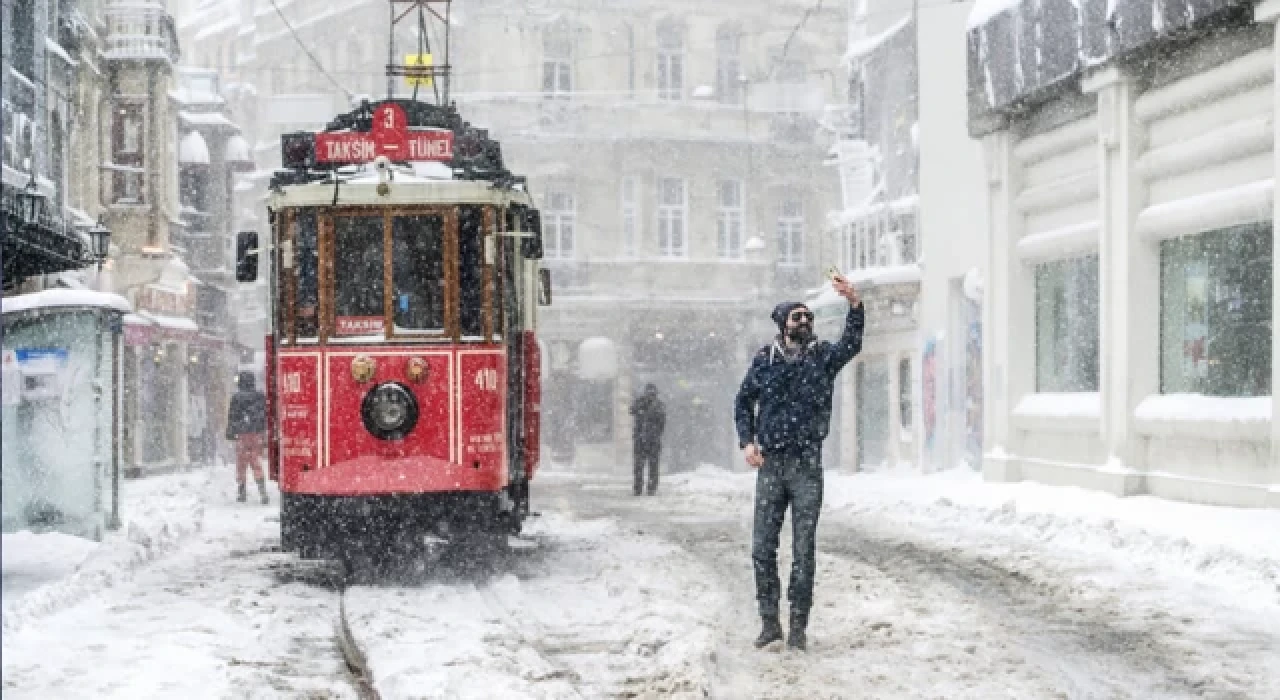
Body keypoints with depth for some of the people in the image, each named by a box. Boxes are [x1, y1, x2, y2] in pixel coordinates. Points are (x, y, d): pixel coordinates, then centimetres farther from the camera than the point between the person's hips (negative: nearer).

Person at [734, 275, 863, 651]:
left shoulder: (823, 356, 2)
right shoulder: (765, 359, 5)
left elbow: (852, 343, -18)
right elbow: (744, 402, 15)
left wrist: (854, 303, -34)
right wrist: (747, 442, 1)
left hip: (807, 466, -1)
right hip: (770, 465, 1)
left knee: (803, 550, 1)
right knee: (762, 548, 2)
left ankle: (798, 627, 8)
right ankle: (769, 621, 14)